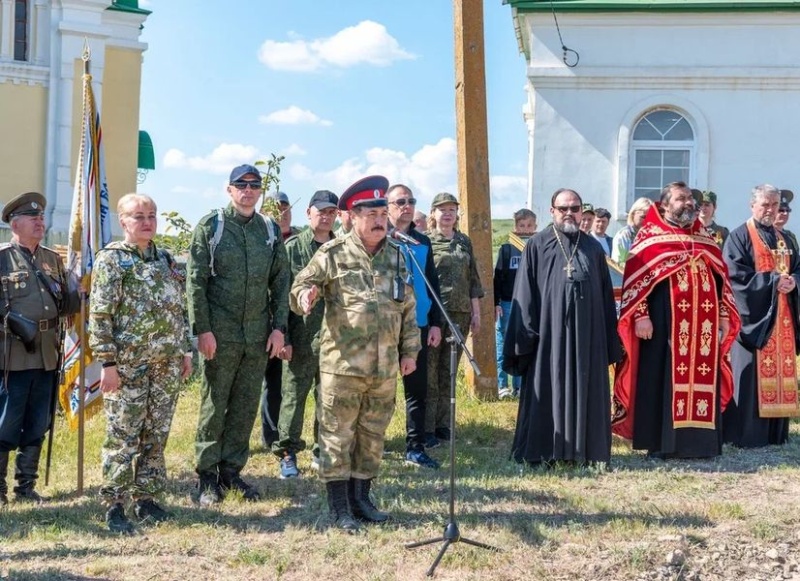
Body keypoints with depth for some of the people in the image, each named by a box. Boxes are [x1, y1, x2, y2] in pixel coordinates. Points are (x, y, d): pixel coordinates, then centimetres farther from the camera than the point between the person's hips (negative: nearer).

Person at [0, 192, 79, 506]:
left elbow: (65, 305, 16)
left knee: (37, 427, 11)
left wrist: (80, 292, -4)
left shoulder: (53, 259, 14)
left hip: (47, 356, 6)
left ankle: (26, 487, 21)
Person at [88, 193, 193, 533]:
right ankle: (114, 505, 5)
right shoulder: (111, 259, -5)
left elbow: (180, 310, 19)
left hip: (167, 364, 6)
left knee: (156, 435, 10)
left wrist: (185, 351, 14)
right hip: (128, 365, -6)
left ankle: (146, 498, 20)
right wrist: (108, 363, -15)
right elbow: (100, 315, -10)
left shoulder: (166, 260, 14)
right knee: (123, 436, -3)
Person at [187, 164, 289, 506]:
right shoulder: (209, 227, -2)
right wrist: (202, 329, -12)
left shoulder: (271, 230, 9)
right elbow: (195, 282, -5)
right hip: (219, 335, -4)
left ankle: (231, 469, 21)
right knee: (214, 407, 3)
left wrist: (279, 327, 2)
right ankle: (207, 476, 12)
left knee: (246, 407, 9)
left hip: (258, 336, 4)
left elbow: (281, 281, 10)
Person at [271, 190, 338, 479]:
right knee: (293, 395, 1)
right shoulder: (292, 247, 1)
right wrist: (282, 336, -8)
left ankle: (323, 451, 20)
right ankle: (288, 454, 9)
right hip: (301, 337, -3)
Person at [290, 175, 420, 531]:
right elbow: (301, 285, 0)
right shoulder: (333, 254, -2)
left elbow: (408, 308, 16)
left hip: (385, 368, 5)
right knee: (337, 434, 0)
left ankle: (361, 498, 25)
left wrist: (409, 350, 14)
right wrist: (305, 296, -24)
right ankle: (339, 507, 9)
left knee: (373, 435, 12)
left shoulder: (396, 257, 12)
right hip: (342, 364, -5)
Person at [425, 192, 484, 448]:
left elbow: (473, 279, 16)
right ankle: (427, 429, 1)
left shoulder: (464, 242, 14)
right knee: (429, 372, -3)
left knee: (448, 372, 9)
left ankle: (443, 425, 16)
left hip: (459, 313, 4)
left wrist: (476, 312, 12)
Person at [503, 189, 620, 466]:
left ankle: (583, 449, 13)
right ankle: (541, 451, 7)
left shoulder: (593, 248, 12)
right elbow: (525, 294, -1)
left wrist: (609, 339, 7)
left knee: (585, 390, 5)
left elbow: (606, 296, 13)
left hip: (586, 336, 3)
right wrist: (526, 334, -8)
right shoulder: (537, 246, 2)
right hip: (549, 332, -3)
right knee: (546, 390, 0)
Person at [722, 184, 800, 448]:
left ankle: (775, 431, 13)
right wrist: (773, 280, -18)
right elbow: (736, 274, -14)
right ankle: (746, 433, -3)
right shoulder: (739, 237, -4)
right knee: (751, 374, -7)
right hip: (753, 315, -6)